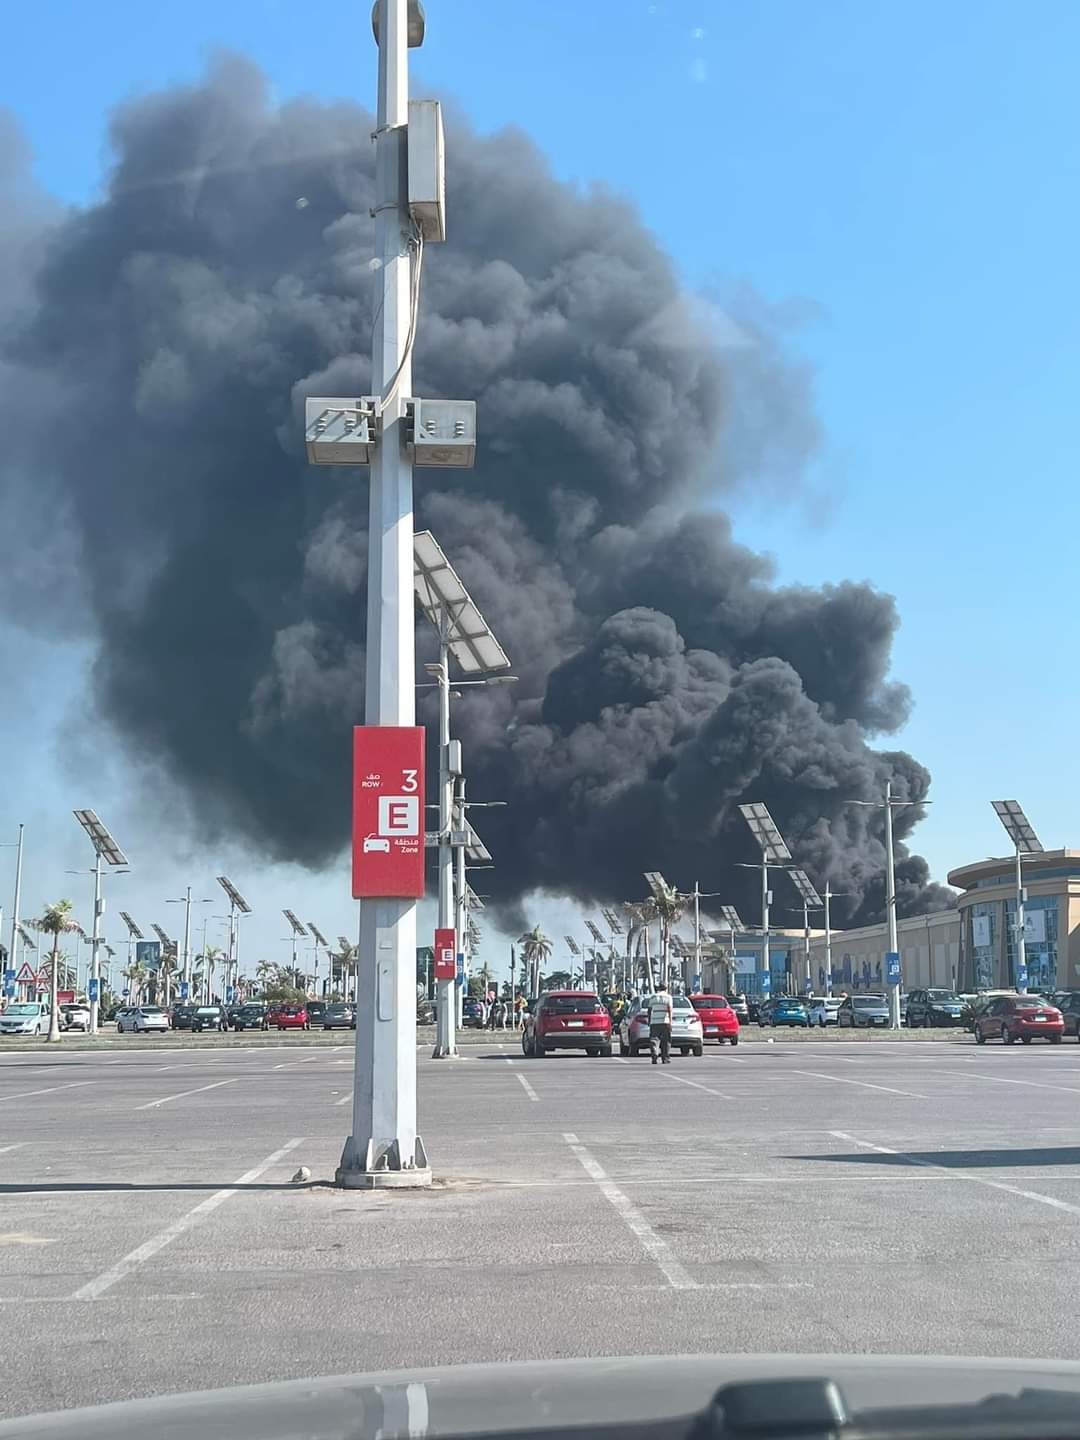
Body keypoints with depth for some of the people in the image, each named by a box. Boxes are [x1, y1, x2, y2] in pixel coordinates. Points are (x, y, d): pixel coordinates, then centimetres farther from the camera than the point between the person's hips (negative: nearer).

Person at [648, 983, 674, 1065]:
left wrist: (649, 1021, 25)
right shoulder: (668, 997, 3)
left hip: (654, 1022, 2)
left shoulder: (653, 997, 13)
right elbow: (670, 1010, -9)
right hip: (664, 1021, -2)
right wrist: (670, 1021, -13)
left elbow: (649, 1010, 15)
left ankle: (654, 1057, -20)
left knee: (653, 1040, -2)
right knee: (665, 1041, 7)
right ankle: (665, 1059, 9)